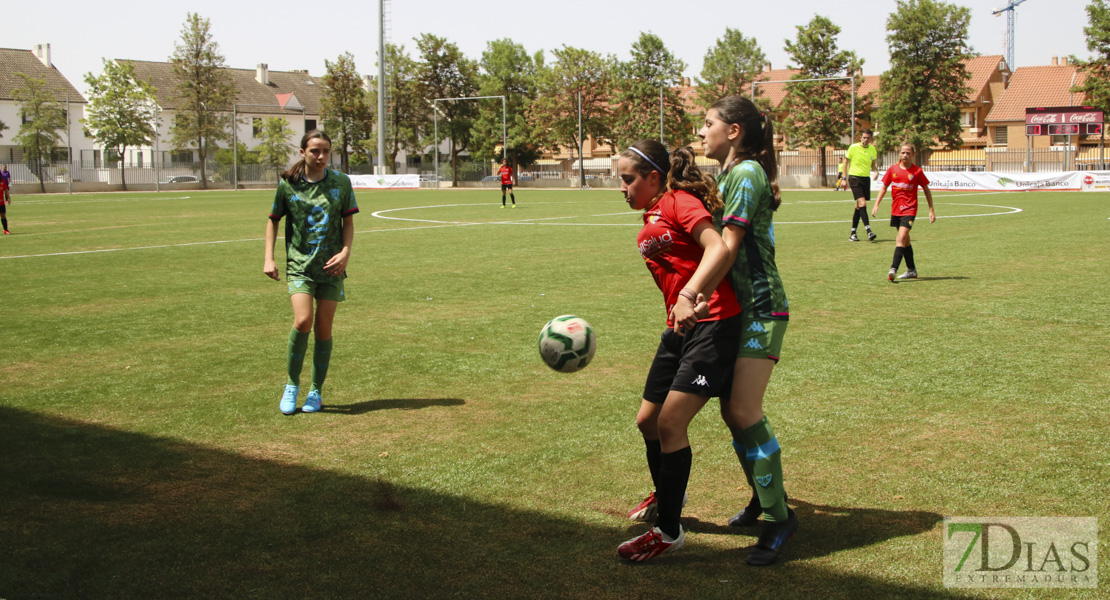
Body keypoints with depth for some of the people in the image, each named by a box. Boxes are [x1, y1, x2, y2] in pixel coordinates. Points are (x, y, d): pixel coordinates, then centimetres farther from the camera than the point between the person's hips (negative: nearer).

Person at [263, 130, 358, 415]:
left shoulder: (341, 182, 2)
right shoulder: (288, 183, 0)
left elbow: (348, 222, 9)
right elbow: (273, 220, 11)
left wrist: (345, 252, -7)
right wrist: (269, 258, 2)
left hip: (331, 266, 1)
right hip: (299, 263, -1)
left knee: (323, 328, 2)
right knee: (303, 321, -18)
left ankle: (316, 391, 17)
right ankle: (292, 385, 3)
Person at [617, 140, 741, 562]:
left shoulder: (680, 202, -10)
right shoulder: (650, 218, 17)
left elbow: (718, 248, -24)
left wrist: (689, 296, -35)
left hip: (712, 325, -9)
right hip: (679, 328, 9)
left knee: (670, 423, -12)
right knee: (647, 421, 16)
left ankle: (669, 532, 1)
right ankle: (665, 495, 42)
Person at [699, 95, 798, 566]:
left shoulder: (747, 172, -13)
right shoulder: (726, 174, 16)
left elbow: (729, 245, -20)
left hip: (761, 307, -9)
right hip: (736, 306, 9)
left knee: (744, 411, -13)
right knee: (732, 410, 10)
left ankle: (778, 518, -5)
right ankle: (763, 498, 25)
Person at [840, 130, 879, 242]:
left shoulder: (873, 149, 6)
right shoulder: (853, 148, -6)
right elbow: (845, 162, 3)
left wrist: (876, 171, -3)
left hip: (866, 178, 5)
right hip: (854, 177, -5)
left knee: (859, 206, 8)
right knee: (862, 203, -18)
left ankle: (853, 233, 15)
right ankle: (868, 231, -23)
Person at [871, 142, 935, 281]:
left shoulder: (917, 171, -5)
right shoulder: (893, 169, 4)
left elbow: (926, 190, 4)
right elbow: (884, 187, 12)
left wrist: (931, 210, 4)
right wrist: (876, 204, 3)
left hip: (909, 210, -5)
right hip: (895, 210, 5)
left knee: (901, 239, -18)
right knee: (905, 240, 15)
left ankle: (893, 269, -25)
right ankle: (912, 270, 27)